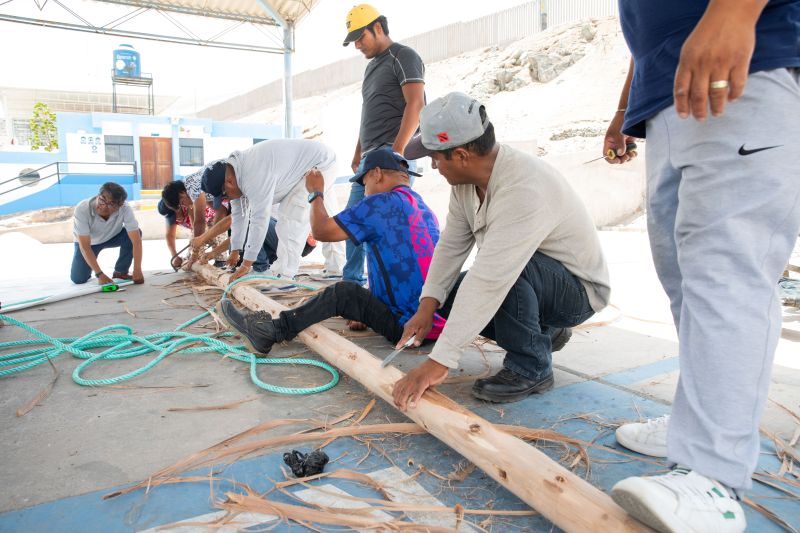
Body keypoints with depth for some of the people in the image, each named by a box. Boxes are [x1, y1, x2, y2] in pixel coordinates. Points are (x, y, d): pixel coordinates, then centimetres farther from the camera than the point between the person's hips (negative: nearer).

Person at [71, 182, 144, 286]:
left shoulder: (125, 209, -33)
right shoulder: (82, 209, -36)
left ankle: (120, 272, -7)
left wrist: (137, 271, -42)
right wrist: (100, 274, -40)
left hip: (112, 237, 1)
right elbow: (84, 246, -35)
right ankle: (88, 263, 26)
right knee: (78, 279, -11)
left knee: (135, 233, -28)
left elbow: (136, 240, -34)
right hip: (88, 241, -1)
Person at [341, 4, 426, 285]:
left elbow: (415, 105, -13)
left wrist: (396, 151, -21)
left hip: (394, 154, -9)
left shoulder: (403, 56, -1)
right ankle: (351, 280, 18)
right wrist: (358, 155, 20)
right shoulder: (371, 67, 24)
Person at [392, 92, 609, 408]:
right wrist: (428, 304, -16)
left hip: (579, 289, -8)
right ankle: (542, 331, 14)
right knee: (447, 294, 1)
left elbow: (489, 280, -42)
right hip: (529, 281, 9)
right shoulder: (467, 179, -8)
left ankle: (530, 367, -13)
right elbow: (451, 245, -4)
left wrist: (439, 361, -43)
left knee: (501, 263, -36)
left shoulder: (524, 190, -36)